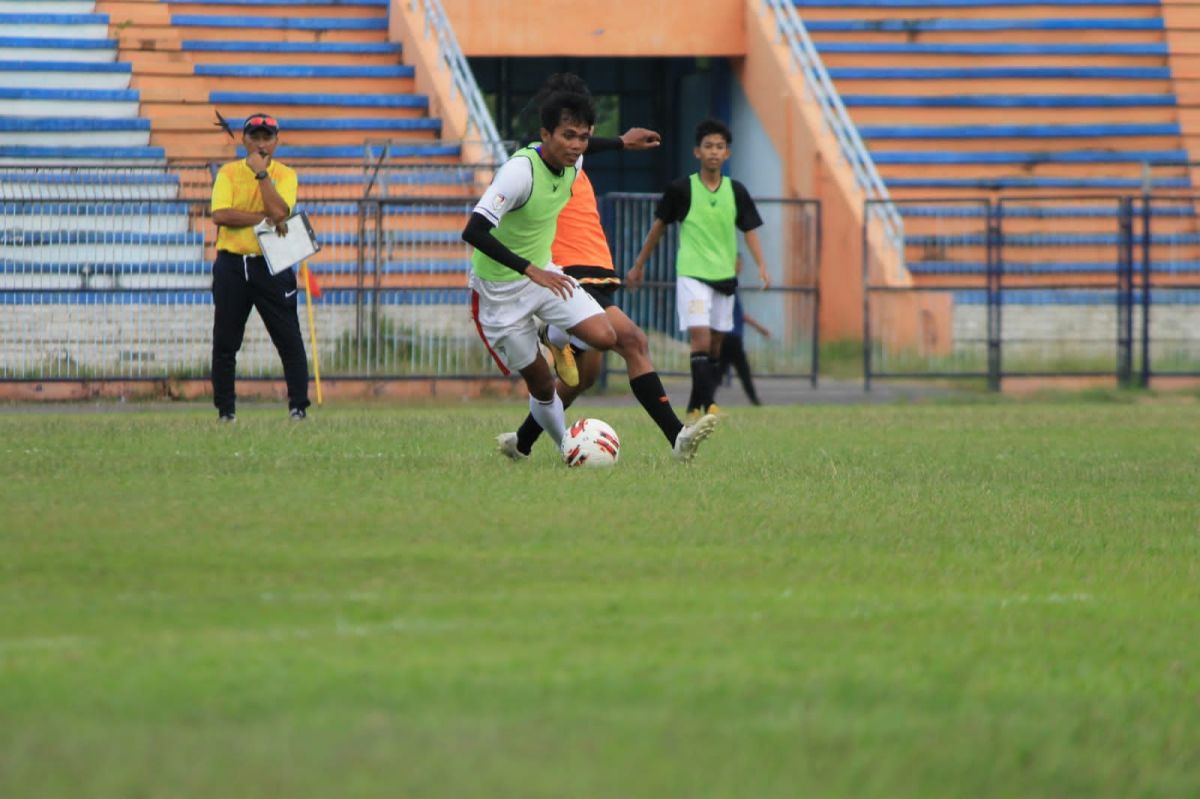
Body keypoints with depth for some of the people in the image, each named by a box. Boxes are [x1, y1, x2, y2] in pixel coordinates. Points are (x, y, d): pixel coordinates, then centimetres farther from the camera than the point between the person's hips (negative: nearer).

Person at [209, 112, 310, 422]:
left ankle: (298, 407, -1)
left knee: (289, 339, -5)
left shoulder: (285, 175, 5)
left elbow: (279, 211, -14)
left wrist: (261, 173, -11)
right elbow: (220, 215, -10)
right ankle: (225, 411, 10)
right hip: (232, 265, 1)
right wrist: (266, 219, -13)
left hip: (272, 266, -1)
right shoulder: (228, 173, 6)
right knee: (224, 343, 3)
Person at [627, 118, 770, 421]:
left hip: (724, 276, 4)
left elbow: (749, 231, 7)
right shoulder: (681, 189, -4)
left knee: (714, 346, 8)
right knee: (700, 339, -18)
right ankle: (707, 405, -22)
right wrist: (639, 265, 12)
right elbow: (658, 227, 7)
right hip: (691, 274, -4)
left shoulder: (736, 192, 4)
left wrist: (761, 266, -8)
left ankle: (696, 406, 18)